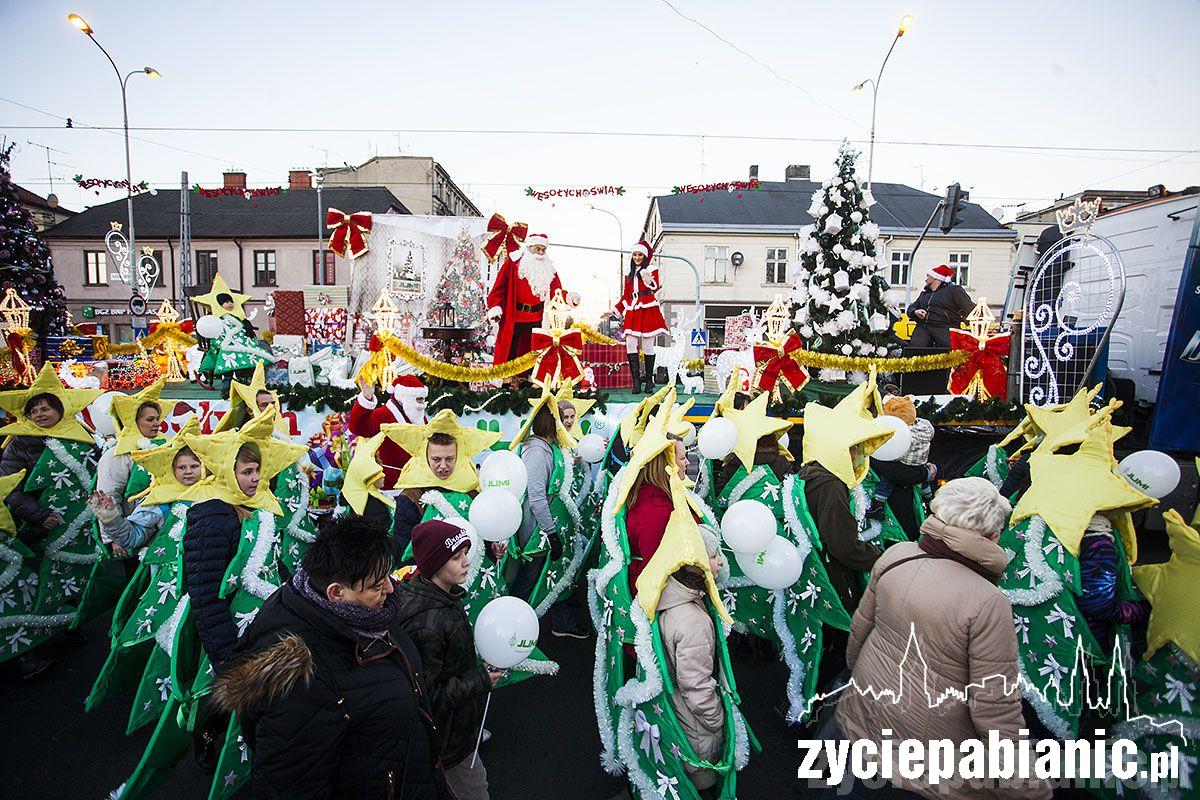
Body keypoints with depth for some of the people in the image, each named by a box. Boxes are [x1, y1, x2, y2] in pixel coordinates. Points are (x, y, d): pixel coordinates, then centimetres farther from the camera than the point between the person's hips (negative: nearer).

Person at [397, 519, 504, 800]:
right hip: (447, 732, -9)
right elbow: (426, 695, -28)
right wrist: (480, 681, -21)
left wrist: (479, 669, 5)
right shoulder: (426, 626, -36)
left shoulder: (445, 594, -7)